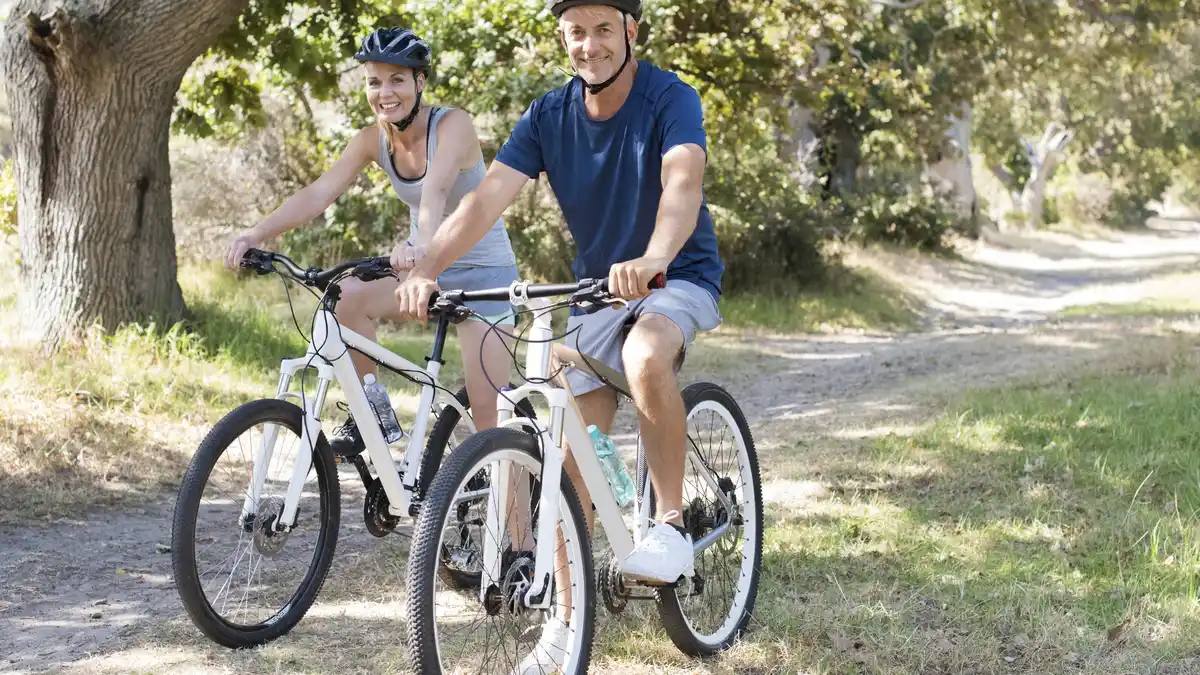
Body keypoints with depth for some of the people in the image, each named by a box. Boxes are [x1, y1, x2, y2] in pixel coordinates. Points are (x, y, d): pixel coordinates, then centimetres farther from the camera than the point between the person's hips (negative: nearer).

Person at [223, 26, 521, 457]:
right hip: (428, 271, 5)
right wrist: (255, 235, -32)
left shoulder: (452, 126, -21)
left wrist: (422, 244, -61)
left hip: (484, 273, -5)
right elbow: (319, 194, -16)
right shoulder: (373, 140, -5)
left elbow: (436, 190, -41)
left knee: (486, 417, -9)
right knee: (347, 296, -24)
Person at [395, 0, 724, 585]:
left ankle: (672, 525, -24)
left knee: (646, 355, -38)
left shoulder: (670, 99, -18)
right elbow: (487, 199, -17)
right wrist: (425, 270, -34)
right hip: (595, 290, 5)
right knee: (574, 461, -1)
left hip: (679, 278, -5)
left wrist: (652, 260, -58)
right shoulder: (548, 117, -5)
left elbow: (682, 183, -37)